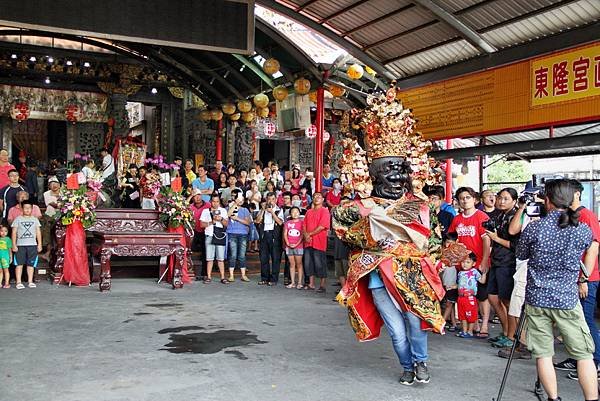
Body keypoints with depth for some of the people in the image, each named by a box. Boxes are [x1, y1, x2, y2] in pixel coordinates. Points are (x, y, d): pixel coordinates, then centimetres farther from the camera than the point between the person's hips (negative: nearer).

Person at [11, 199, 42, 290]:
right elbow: (14, 232, 3)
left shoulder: (35, 219, 11)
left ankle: (30, 281, 9)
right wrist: (14, 245, -4)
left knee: (31, 264, 3)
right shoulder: (18, 219, 5)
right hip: (20, 245, -1)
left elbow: (38, 232, 11)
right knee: (19, 263, -3)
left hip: (32, 245, 1)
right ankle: (19, 282, 0)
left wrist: (39, 244, 5)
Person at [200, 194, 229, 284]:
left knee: (221, 258, -2)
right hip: (209, 236, 0)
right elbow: (202, 224, 3)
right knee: (209, 258, 0)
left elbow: (226, 224, 6)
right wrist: (212, 222, -9)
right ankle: (208, 277, 6)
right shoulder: (206, 211, 9)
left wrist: (221, 219, -12)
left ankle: (223, 277, 0)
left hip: (220, 236, 0)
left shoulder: (223, 210, 13)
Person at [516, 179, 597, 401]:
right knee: (584, 354, 8)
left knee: (543, 354, 7)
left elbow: (520, 255, 8)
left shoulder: (534, 228, -9)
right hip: (568, 300, 1)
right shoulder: (584, 230, -5)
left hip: (536, 299, 0)